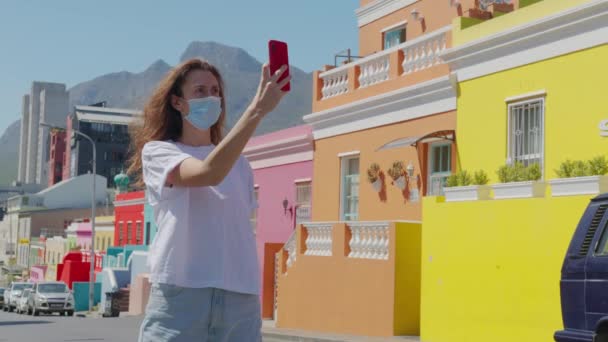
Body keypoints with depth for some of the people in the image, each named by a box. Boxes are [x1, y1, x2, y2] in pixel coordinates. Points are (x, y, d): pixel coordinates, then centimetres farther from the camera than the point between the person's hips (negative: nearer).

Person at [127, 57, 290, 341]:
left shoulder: (238, 164, 20)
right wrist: (257, 109, -23)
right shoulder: (157, 152, 3)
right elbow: (209, 173, -18)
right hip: (180, 295, -4)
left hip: (240, 298, 5)